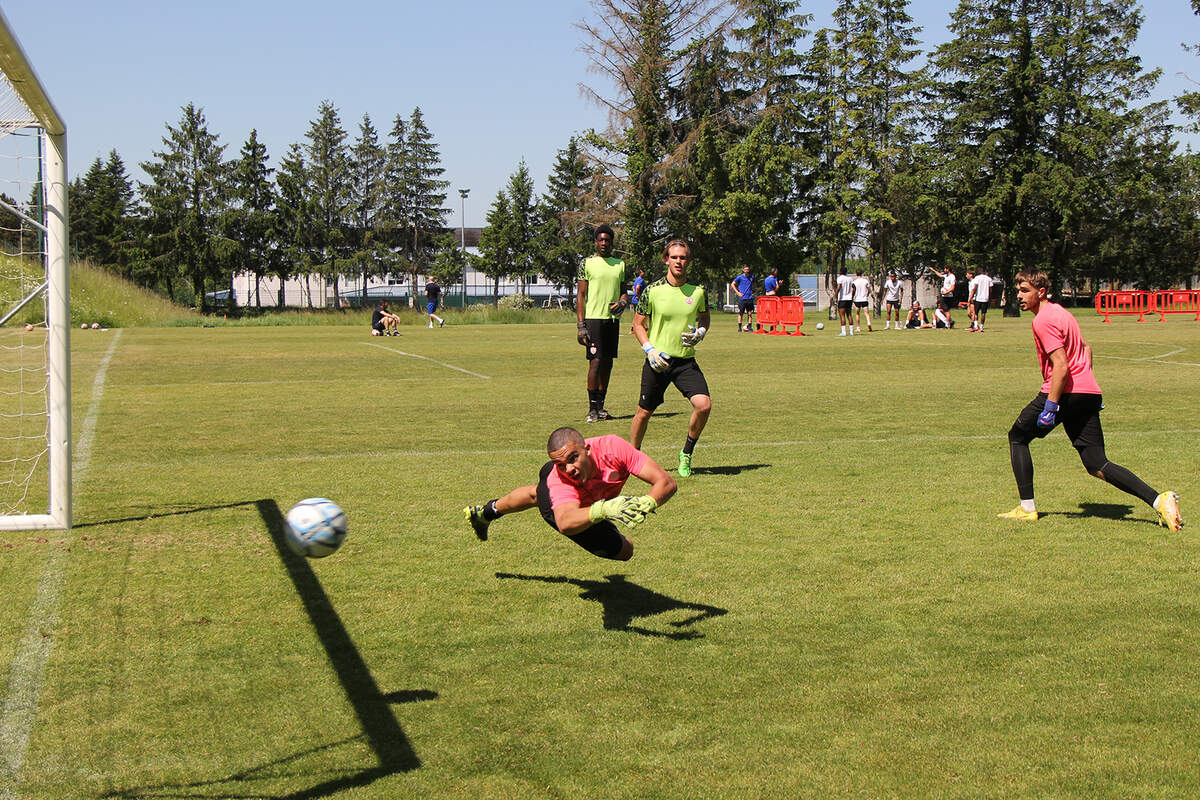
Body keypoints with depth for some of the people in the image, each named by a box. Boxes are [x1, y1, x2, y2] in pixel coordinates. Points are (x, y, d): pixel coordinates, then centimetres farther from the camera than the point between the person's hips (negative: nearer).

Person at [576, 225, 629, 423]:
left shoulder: (620, 264, 13)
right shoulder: (587, 263, 0)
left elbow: (624, 291, 22)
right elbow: (580, 295, -2)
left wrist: (622, 302, -3)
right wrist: (581, 325, -9)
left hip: (613, 319, 5)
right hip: (594, 318, -5)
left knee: (607, 363, 8)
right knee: (596, 362, -10)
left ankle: (601, 407, 15)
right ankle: (592, 409, -8)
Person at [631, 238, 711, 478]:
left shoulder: (698, 291, -1)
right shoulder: (652, 290, -5)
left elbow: (704, 319, 17)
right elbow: (638, 323, 5)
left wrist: (700, 333, -5)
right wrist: (650, 349, -9)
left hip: (686, 361, 1)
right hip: (658, 360, -1)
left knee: (703, 404, -18)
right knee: (644, 412, 6)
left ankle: (686, 454, 4)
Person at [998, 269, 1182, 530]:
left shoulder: (1043, 320, -10)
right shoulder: (1058, 311, 19)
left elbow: (1061, 366, -18)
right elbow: (1085, 347, 29)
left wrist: (1050, 406, -19)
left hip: (1066, 392, -8)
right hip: (1088, 392, 8)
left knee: (1018, 437, 12)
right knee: (1097, 466, 4)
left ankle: (1027, 508, 10)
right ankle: (1159, 500, -10)